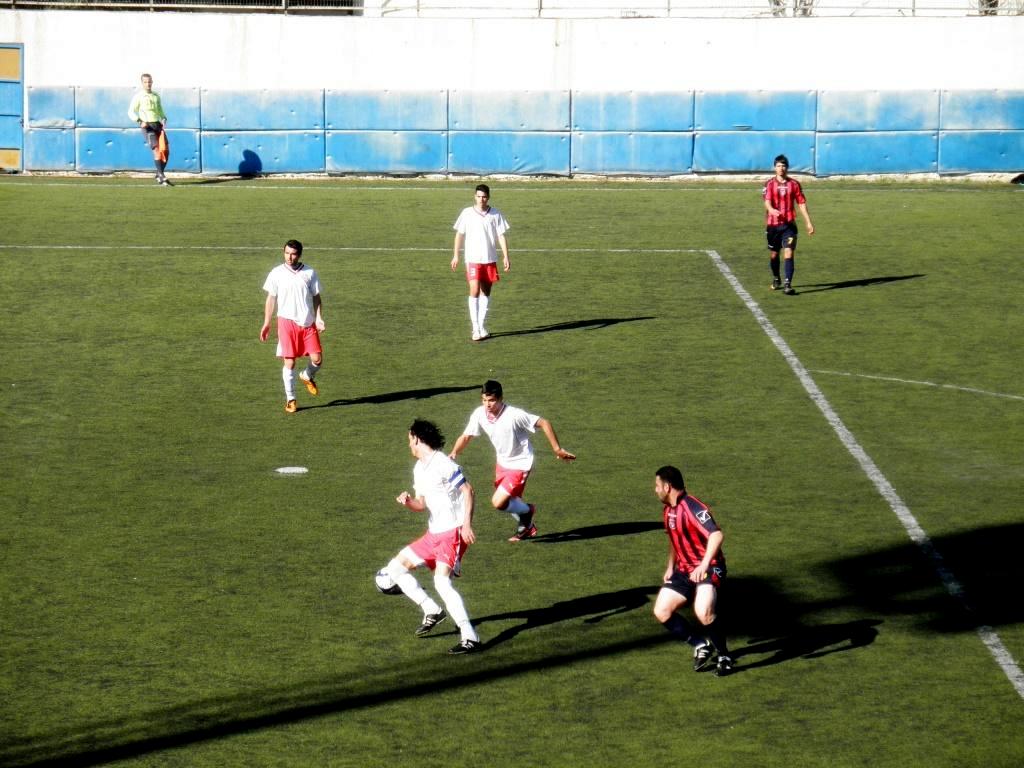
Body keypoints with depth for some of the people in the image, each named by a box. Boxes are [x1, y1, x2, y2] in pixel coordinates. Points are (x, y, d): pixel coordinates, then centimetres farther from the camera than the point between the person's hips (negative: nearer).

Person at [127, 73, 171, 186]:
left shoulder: (156, 96, 16)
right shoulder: (138, 96, 0)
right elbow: (131, 112, -3)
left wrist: (164, 119, 6)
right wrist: (140, 121, -17)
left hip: (158, 124, 6)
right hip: (147, 126, -6)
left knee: (165, 150, 0)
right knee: (156, 149, -17)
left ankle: (159, 176, 14)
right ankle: (161, 176, -18)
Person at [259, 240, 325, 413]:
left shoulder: (310, 273, 3)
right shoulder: (276, 273, 0)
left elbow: (316, 297, 8)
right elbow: (270, 299, 6)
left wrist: (319, 318, -5)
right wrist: (266, 324, 4)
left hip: (308, 323, 1)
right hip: (287, 321, -1)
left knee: (317, 359, -4)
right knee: (289, 362, -2)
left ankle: (308, 376, 31)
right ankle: (290, 399, 10)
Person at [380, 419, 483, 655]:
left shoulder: (443, 464, -14)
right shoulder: (419, 469, 14)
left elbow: (467, 490, -16)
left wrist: (467, 524, -24)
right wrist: (409, 502, -5)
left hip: (454, 532, -10)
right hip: (434, 533, 10)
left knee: (441, 582, -24)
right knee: (396, 567, 12)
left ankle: (470, 638, -23)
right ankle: (432, 611, 14)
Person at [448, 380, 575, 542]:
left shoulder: (514, 415, -30)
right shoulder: (479, 414, -13)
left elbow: (543, 423, -22)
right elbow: (466, 436, -3)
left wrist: (557, 449, -21)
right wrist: (454, 452, -22)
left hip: (519, 464, -7)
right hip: (502, 462, 7)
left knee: (499, 502, -15)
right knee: (507, 501, 21)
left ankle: (527, 511, 15)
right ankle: (527, 528, 47)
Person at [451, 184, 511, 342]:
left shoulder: (495, 214, 1)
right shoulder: (467, 213, -1)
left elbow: (502, 236, 2)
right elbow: (459, 235, 7)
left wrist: (505, 256, -4)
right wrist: (455, 255, 5)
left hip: (490, 259, 2)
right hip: (473, 259, -2)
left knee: (486, 293, 9)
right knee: (474, 291, -13)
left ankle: (481, 326, 20)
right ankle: (476, 329, -13)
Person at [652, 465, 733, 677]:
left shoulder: (692, 508, -21)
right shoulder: (668, 511, 9)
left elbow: (717, 535, -33)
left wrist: (704, 566, -41)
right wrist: (670, 567, 19)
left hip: (708, 569, -9)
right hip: (684, 570, 9)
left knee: (703, 613, -31)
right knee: (661, 611, -2)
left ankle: (724, 656, -7)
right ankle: (701, 645, 15)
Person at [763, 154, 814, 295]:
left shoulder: (794, 184, 4)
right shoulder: (769, 184, 0)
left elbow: (801, 203, 6)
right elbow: (767, 202, -13)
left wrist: (808, 222, 2)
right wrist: (772, 210, -36)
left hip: (789, 225, -1)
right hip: (773, 224, 1)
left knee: (788, 253, -13)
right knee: (774, 254, 14)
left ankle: (788, 284, -19)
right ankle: (776, 279, 37)